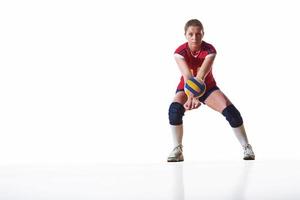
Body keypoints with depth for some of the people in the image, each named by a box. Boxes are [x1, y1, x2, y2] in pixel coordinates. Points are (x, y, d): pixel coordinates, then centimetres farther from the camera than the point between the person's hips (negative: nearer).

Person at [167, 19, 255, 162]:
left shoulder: (210, 50, -24)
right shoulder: (180, 52, -23)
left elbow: (201, 75, -40)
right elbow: (187, 76, -38)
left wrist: (192, 97, -58)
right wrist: (191, 97, -57)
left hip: (208, 87, 0)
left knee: (231, 111, -19)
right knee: (174, 110, -30)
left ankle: (246, 147, -4)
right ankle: (177, 150, -18)